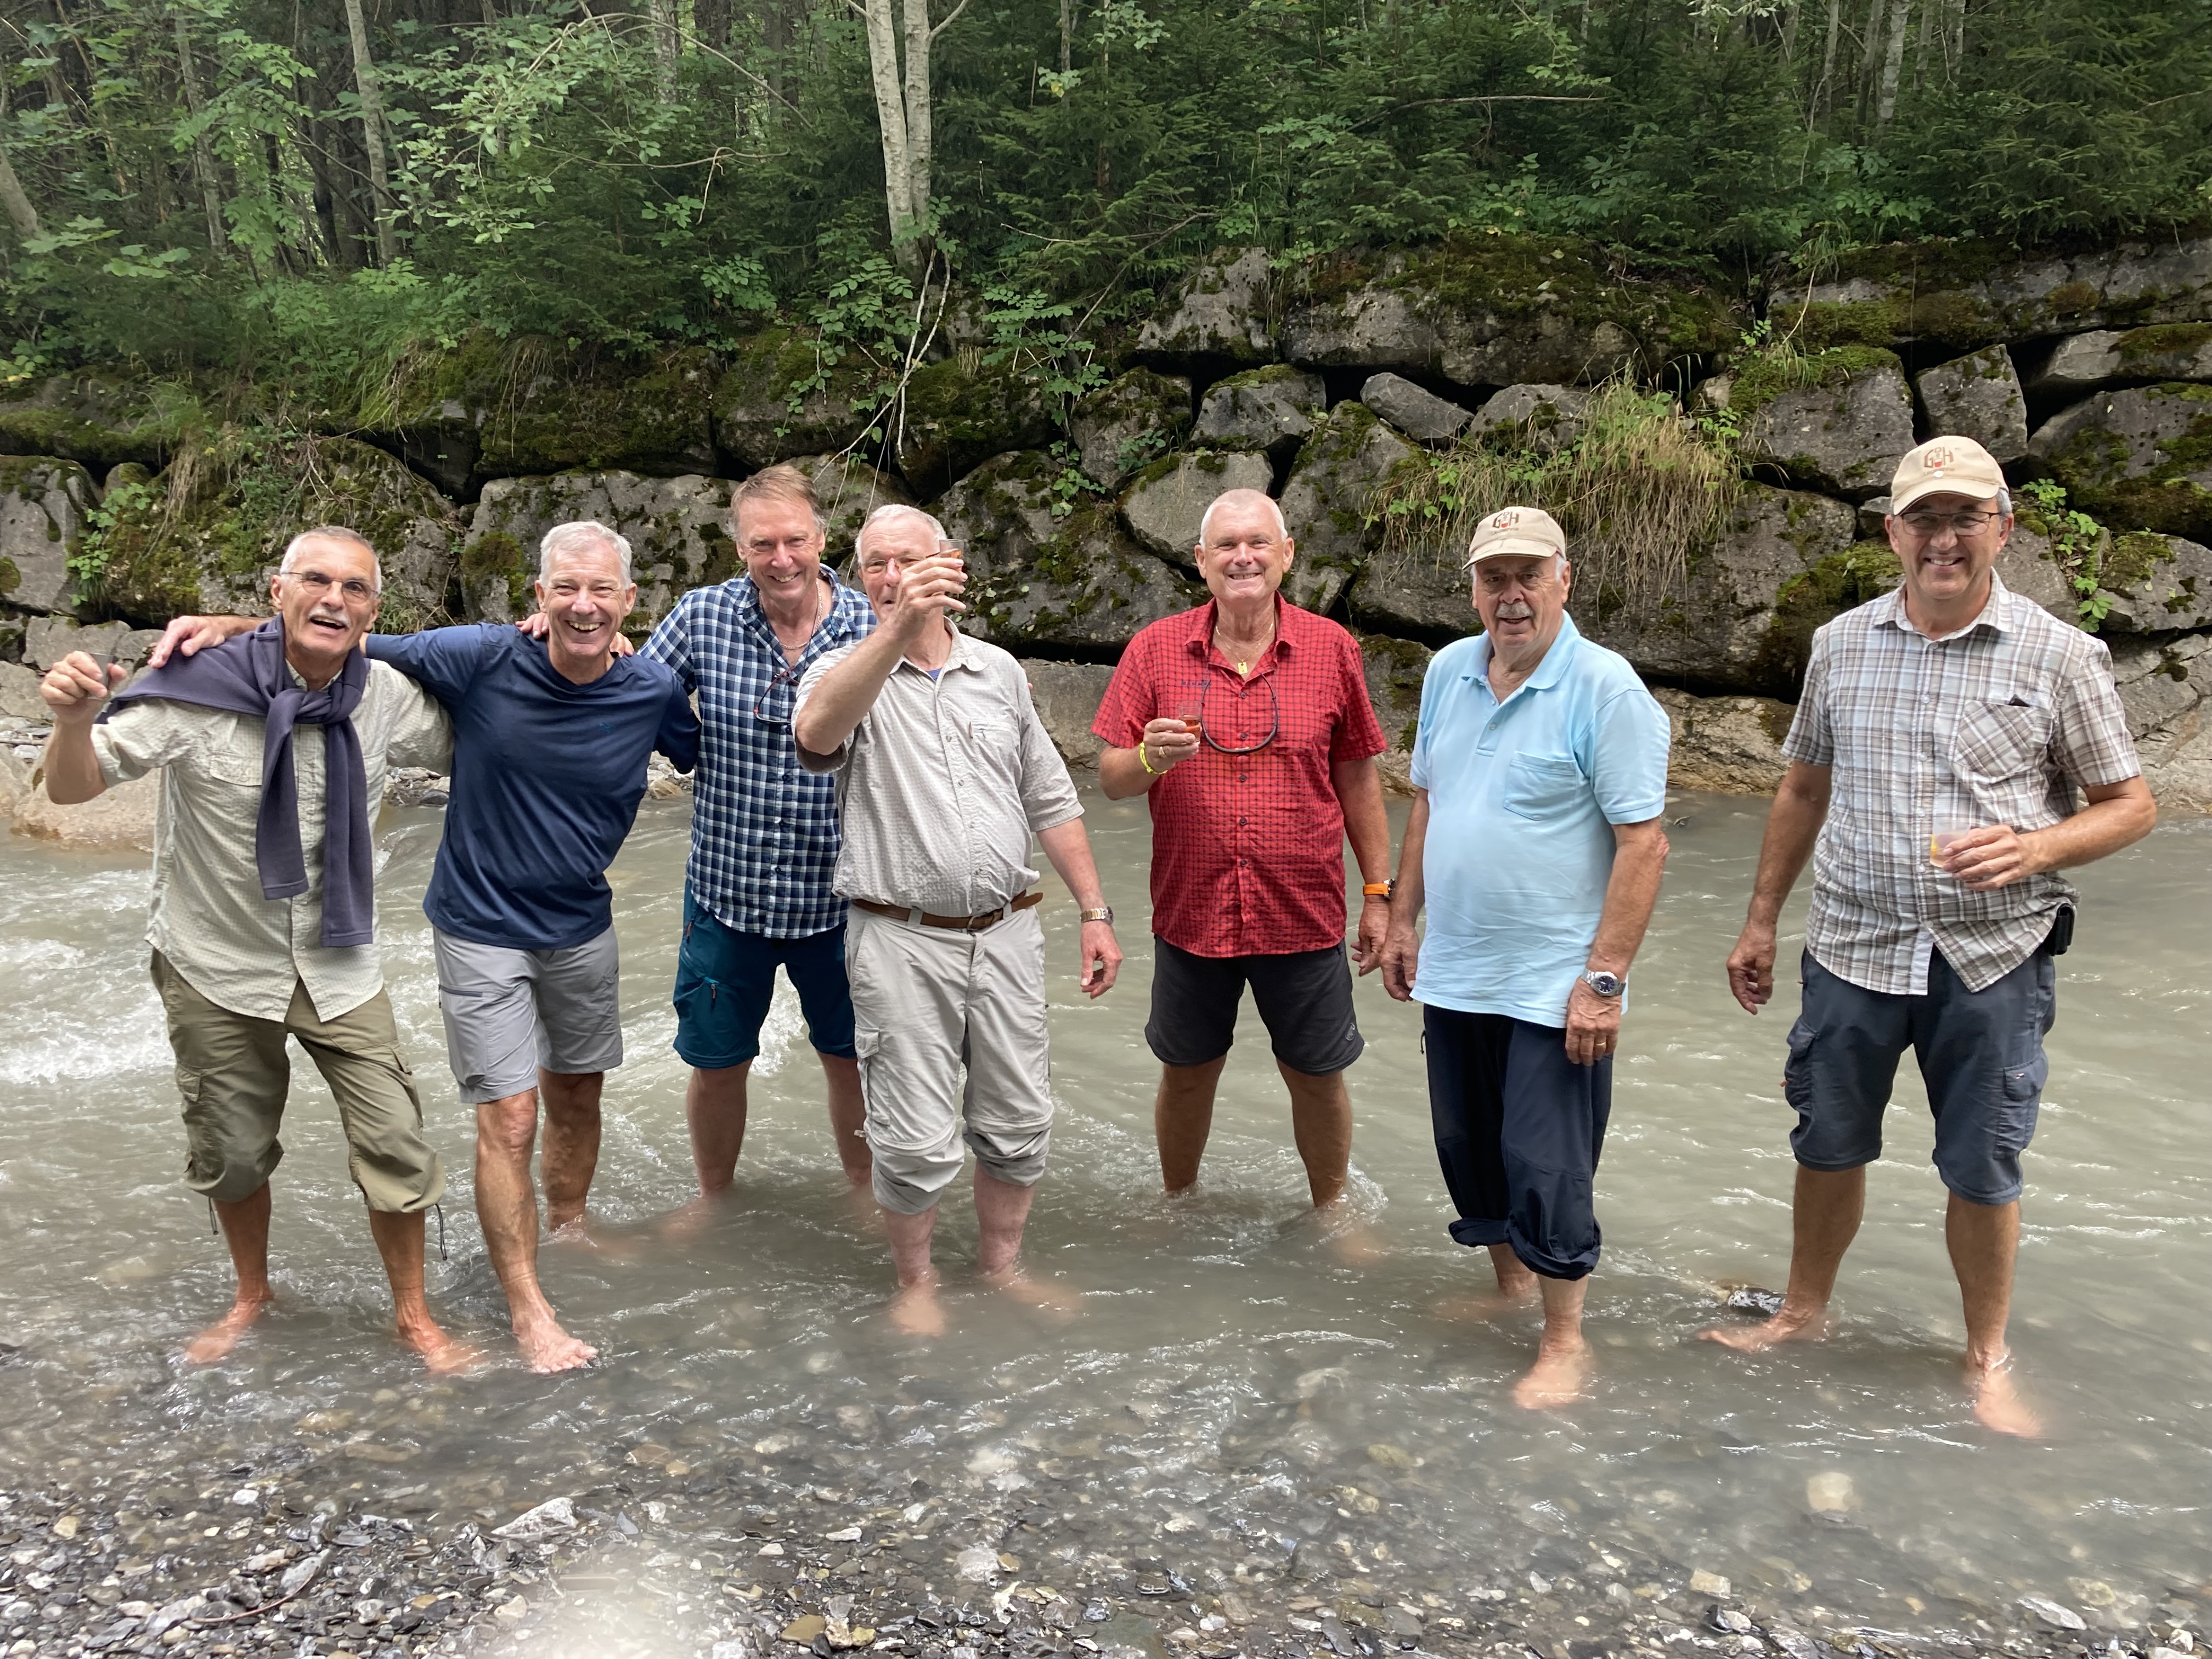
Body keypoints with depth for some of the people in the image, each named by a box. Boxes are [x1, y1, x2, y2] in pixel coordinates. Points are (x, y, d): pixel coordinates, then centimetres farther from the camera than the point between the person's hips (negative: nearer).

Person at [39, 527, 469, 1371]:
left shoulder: (386, 698, -9)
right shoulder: (200, 685, -18)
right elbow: (73, 789, -13)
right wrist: (74, 721, -36)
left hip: (338, 964, 1)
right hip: (219, 966, -1)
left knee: (393, 1142, 1)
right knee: (232, 1150, 16)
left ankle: (413, 1316, 22)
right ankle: (251, 1296, 43)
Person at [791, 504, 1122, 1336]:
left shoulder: (998, 671, 10)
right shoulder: (847, 670, -3)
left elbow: (1050, 800, 14)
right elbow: (816, 731, -30)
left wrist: (1095, 912, 9)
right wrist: (898, 629, -41)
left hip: (1006, 933, 4)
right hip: (903, 945, -4)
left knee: (1018, 1123, 13)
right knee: (917, 1139, 3)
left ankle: (1002, 1264, 34)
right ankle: (915, 1281, 26)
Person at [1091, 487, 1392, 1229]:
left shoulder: (1330, 648, -2)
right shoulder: (1155, 650, -3)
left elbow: (1358, 779, 4)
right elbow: (1110, 780, -2)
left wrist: (1379, 894, 4)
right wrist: (1150, 759, -25)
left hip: (1304, 914, 0)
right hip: (1191, 911, 1)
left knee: (1316, 1077, 12)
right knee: (1186, 1075, 16)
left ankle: (1332, 1213, 36)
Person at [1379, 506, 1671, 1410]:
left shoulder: (1606, 688, -14)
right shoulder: (1448, 672, 6)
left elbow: (1643, 842, -16)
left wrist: (1605, 978, -19)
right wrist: (1401, 919, 13)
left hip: (1552, 985, -6)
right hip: (1453, 972, 6)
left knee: (1545, 1167, 0)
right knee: (1470, 1151, 18)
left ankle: (1565, 1343, 17)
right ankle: (1508, 1285, 39)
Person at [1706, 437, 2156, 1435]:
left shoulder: (2060, 657, -4)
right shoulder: (1842, 644, 4)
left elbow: (2130, 805, 1)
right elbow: (1803, 789, 13)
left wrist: (2037, 847, -19)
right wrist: (1761, 921, 12)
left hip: (1995, 956, -2)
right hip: (1853, 944, 2)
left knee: (1983, 1169, 9)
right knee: (1829, 1144, 14)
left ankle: (1988, 1360, 30)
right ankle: (1804, 1312, 36)